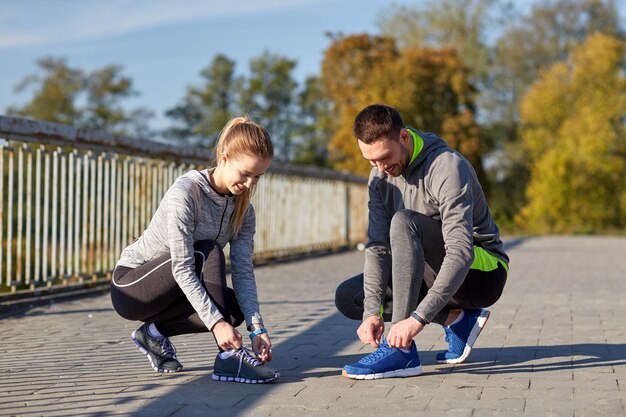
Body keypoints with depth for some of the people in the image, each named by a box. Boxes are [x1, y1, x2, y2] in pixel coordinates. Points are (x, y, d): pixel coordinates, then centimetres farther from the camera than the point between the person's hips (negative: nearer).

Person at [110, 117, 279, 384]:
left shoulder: (243, 210, -3)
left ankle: (155, 332, 1)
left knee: (236, 307, -15)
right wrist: (216, 322, -38)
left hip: (169, 294, 7)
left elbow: (243, 271, -12)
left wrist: (257, 327, -26)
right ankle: (229, 356, -32)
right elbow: (182, 268, -30)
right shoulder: (185, 193, -24)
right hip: (129, 287, -7)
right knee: (208, 253, -28)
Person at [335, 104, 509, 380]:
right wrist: (372, 311, -23)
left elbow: (461, 252, -34)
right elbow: (378, 246, -8)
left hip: (483, 273, -8)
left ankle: (401, 350, -34)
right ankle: (455, 318, -4)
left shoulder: (447, 167, -25)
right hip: (437, 276, 8)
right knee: (348, 297, -2)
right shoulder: (381, 176, -2)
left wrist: (418, 318, -41)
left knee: (404, 222, -31)